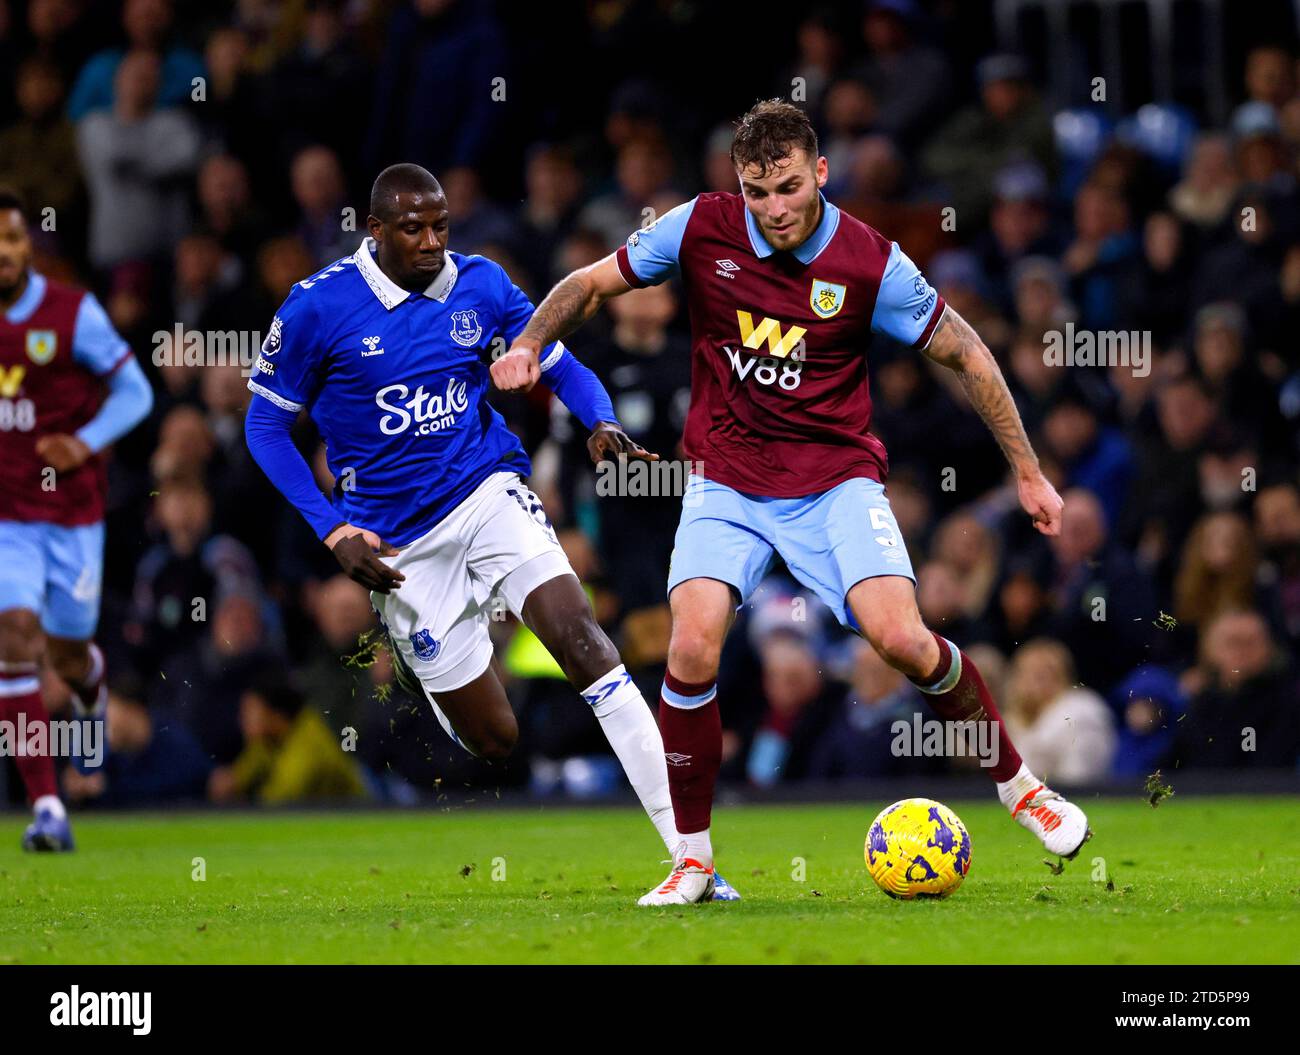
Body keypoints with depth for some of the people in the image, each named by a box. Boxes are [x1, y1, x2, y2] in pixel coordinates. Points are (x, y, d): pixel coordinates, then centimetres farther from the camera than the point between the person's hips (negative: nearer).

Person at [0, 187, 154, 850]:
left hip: (72, 512, -1)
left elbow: (134, 390, -5)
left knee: (67, 652, 9)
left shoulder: (71, 314, -8)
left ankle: (90, 682, 52)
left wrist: (85, 442, -21)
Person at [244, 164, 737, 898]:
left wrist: (603, 423, -16)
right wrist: (335, 531, -11)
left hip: (488, 492, 2)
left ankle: (686, 844, -26)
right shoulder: (318, 307, -11)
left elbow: (562, 367, 8)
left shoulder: (481, 285, -1)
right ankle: (418, 668, 37)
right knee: (496, 739, -1)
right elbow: (267, 424, -2)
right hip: (401, 544, -2)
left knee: (579, 637, -24)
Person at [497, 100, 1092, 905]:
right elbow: (592, 284, 5)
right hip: (728, 485, 1)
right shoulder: (700, 229, -8)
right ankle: (693, 857, -2)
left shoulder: (871, 263, -12)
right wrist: (530, 343, -13)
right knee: (692, 651, -20)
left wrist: (1028, 472, 1)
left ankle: (1019, 784, 6)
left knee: (903, 641, -20)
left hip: (836, 480, -1)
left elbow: (965, 353, -1)